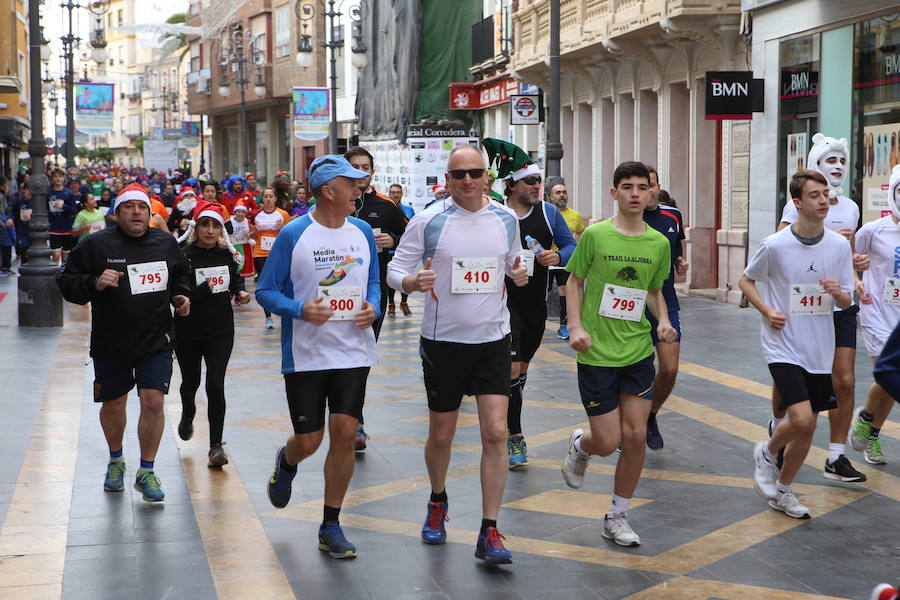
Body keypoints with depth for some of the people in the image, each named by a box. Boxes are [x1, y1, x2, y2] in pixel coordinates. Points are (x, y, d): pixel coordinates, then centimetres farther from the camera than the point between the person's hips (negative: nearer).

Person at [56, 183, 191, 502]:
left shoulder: (166, 244, 6)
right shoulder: (96, 245, -6)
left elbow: (181, 276, 23)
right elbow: (66, 281, -5)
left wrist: (181, 295, 4)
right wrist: (95, 283, -21)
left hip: (156, 342, 1)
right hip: (110, 343, -1)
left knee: (153, 401, -10)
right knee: (113, 404, 14)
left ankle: (146, 472, 5)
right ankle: (116, 461, 40)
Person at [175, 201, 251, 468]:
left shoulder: (225, 255, 0)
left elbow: (235, 278, 20)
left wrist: (240, 292, 0)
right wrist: (205, 290, -32)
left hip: (221, 330, 1)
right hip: (188, 331, -1)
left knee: (215, 385, -10)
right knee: (191, 382, 18)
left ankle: (216, 444, -4)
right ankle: (188, 414, 52)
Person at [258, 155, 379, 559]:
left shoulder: (362, 232, 5)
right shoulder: (293, 235, -9)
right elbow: (265, 291, -5)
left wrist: (373, 306, -4)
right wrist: (299, 309, -22)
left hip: (353, 353, 3)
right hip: (305, 355, -3)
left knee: (344, 434, -3)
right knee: (308, 441, 0)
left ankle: (331, 525, 9)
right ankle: (286, 464, 40)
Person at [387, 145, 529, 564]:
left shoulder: (507, 219, 4)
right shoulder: (428, 220, -6)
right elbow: (395, 269, -2)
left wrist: (518, 274, -5)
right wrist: (413, 282, -24)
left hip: (493, 340, 2)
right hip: (443, 341, -1)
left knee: (496, 433, -8)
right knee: (441, 435, 10)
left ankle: (489, 533, -2)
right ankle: (437, 502, 40)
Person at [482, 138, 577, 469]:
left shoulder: (548, 212, 4)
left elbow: (572, 245, 8)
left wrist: (558, 256, -12)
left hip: (536, 304, 5)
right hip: (506, 302, -5)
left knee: (522, 367, 16)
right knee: (511, 369, -13)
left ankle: (506, 423, 35)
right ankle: (514, 437, -7)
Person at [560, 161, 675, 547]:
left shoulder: (658, 242, 3)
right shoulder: (595, 235, -7)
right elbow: (574, 281, 1)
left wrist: (663, 321, -2)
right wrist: (575, 326, -12)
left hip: (638, 352, 4)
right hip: (597, 353, -3)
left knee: (636, 436, 1)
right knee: (608, 442, -3)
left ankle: (617, 518, 18)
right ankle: (580, 446, 36)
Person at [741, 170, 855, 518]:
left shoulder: (839, 245, -1)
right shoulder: (775, 246, -11)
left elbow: (846, 301, 7)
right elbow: (746, 280, 5)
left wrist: (838, 293, -17)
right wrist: (767, 311, -10)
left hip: (820, 350, 5)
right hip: (783, 346, -4)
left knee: (807, 428, 11)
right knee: (801, 420, -19)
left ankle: (782, 491, 30)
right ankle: (767, 453, 13)